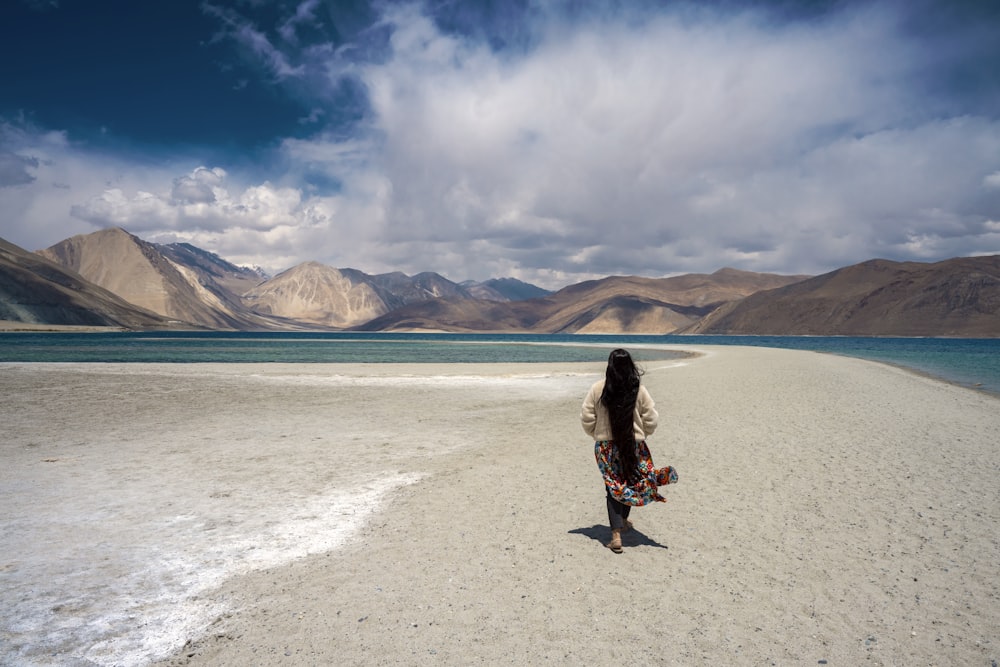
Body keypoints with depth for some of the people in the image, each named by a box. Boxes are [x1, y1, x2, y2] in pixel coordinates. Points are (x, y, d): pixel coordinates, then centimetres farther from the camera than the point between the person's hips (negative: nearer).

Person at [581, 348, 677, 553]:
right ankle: (623, 520, 39)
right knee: (631, 482, 21)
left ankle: (616, 534, 0)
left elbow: (586, 418, -5)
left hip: (606, 446, 0)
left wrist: (597, 435, 13)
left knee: (613, 487, 7)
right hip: (634, 445, 0)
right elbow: (652, 419, -4)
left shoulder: (598, 388, -10)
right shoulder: (639, 390, -10)